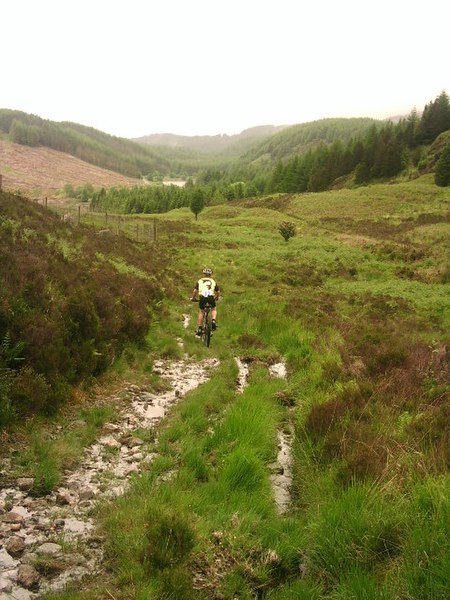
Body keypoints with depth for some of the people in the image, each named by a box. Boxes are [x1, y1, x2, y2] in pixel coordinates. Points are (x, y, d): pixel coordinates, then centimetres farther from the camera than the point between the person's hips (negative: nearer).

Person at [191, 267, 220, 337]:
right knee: (214, 309, 27)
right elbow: (217, 292, 26)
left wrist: (193, 298, 30)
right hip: (211, 297, 0)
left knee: (201, 312, 18)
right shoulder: (213, 281, 25)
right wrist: (216, 298, 46)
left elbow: (195, 291, 14)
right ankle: (213, 321, 1)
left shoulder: (200, 281, 23)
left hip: (202, 297, 0)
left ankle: (199, 329, 13)